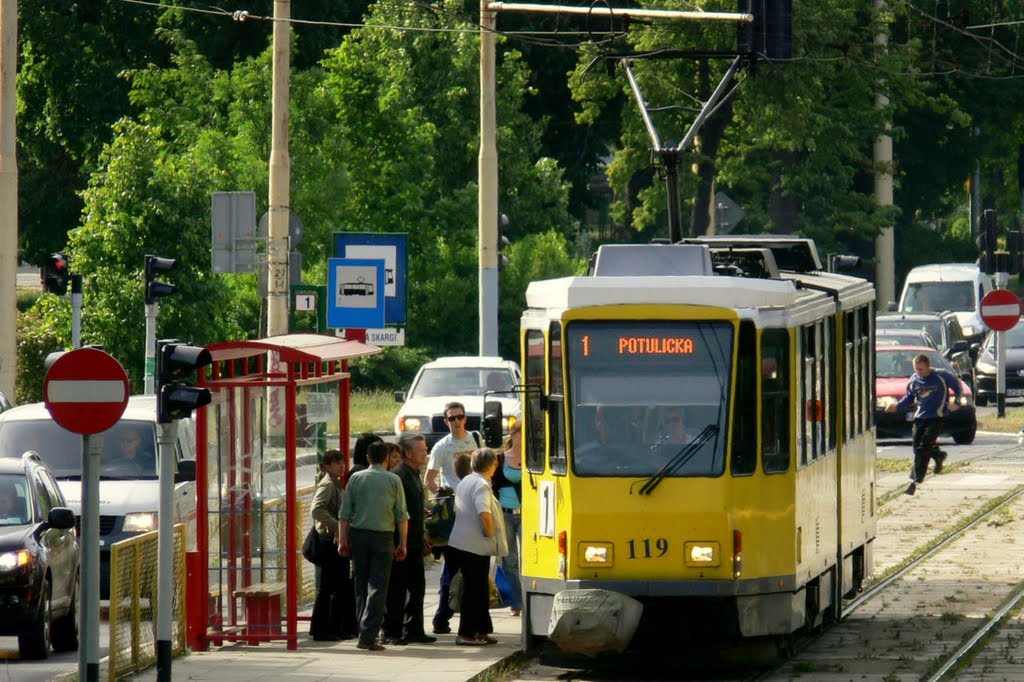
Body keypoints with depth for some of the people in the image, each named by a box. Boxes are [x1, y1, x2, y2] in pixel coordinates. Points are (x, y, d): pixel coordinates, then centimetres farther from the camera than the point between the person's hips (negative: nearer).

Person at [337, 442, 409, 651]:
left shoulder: (356, 478, 3)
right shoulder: (393, 481, 0)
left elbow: (344, 514, 3)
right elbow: (402, 516, 0)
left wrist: (343, 540, 8)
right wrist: (402, 544, 5)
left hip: (358, 535, 2)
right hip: (383, 537, -2)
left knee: (361, 587, 13)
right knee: (377, 587, -2)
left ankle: (364, 632, 16)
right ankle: (368, 636, -11)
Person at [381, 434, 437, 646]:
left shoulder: (415, 476, 15)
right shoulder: (397, 476, -15)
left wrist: (422, 541, 22)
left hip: (413, 543, 9)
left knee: (417, 588, 11)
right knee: (397, 590, -3)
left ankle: (414, 630, 17)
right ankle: (392, 633, 3)